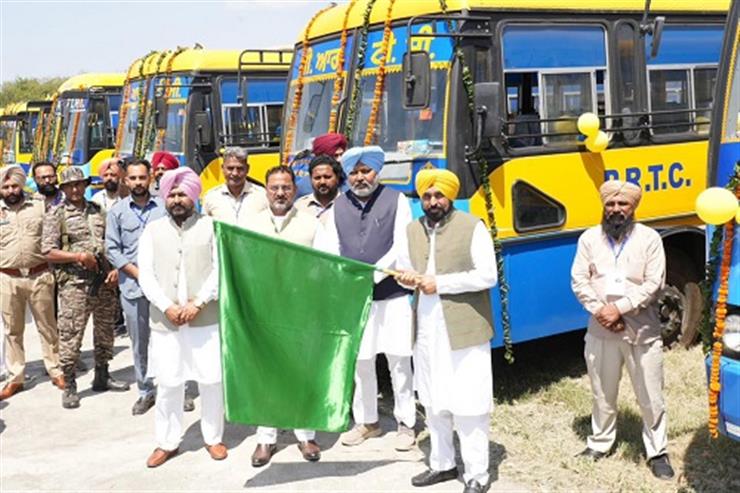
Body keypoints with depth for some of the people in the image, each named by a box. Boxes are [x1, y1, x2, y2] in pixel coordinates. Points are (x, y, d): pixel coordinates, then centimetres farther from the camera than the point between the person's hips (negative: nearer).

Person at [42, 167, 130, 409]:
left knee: (105, 330, 13)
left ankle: (102, 377, 28)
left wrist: (116, 269, 1)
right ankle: (69, 387, 6)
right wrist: (78, 257, -17)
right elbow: (48, 252, -6)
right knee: (70, 335, -4)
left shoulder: (98, 211, 13)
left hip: (104, 280, 5)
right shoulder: (55, 216, 0)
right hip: (74, 283, -5)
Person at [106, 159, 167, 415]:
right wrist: (138, 273, -5)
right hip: (132, 286, 1)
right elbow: (112, 249, 4)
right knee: (139, 343, 8)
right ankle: (145, 392, 19)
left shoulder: (164, 206, 4)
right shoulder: (117, 211, 7)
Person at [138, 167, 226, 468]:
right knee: (167, 384, 7)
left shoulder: (211, 227, 4)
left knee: (211, 381, 5)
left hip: (206, 319, -1)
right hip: (165, 321, 1)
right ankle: (167, 443, 21)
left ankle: (213, 438, 22)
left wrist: (198, 303, -13)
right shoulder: (152, 230, 8)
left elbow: (220, 270, -3)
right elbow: (145, 275, 2)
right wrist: (167, 307, -11)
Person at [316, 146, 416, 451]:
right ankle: (366, 422, 28)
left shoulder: (396, 201, 0)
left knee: (398, 362, 4)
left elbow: (401, 246, -8)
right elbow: (328, 250, 3)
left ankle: (405, 424, 18)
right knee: (361, 362, 13)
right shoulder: (338, 207, 9)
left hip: (391, 296, -3)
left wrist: (373, 275, -20)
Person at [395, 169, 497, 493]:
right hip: (427, 330, 6)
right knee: (434, 402, 15)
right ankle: (442, 464, 31)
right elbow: (405, 265, 21)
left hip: (464, 330, -6)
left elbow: (487, 275, -12)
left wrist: (440, 283, -17)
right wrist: (407, 278, -3)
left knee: (469, 404, -1)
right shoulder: (413, 230, 10)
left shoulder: (473, 227, -7)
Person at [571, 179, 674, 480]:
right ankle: (600, 443, 32)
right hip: (601, 331, 2)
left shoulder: (649, 238, -3)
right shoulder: (589, 238, 3)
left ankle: (657, 452, 20)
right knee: (603, 393, 15)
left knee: (650, 397, 5)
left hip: (642, 331, -2)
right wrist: (599, 310, -14)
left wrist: (619, 308, -17)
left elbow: (653, 284, -9)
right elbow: (579, 280, -1)